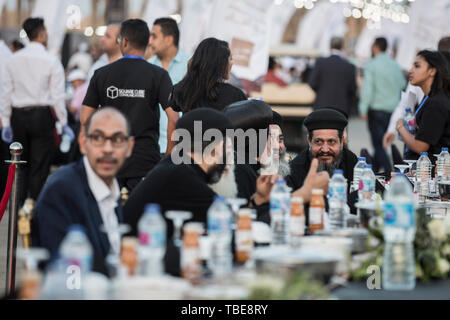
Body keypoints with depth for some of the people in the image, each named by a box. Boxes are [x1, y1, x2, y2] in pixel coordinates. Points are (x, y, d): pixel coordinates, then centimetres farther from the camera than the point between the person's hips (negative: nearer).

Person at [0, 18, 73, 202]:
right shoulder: (51, 61, -7)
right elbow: (57, 96, -8)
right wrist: (64, 123, -1)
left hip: (18, 117, 4)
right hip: (41, 116, -4)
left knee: (20, 167, 14)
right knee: (39, 168, 0)